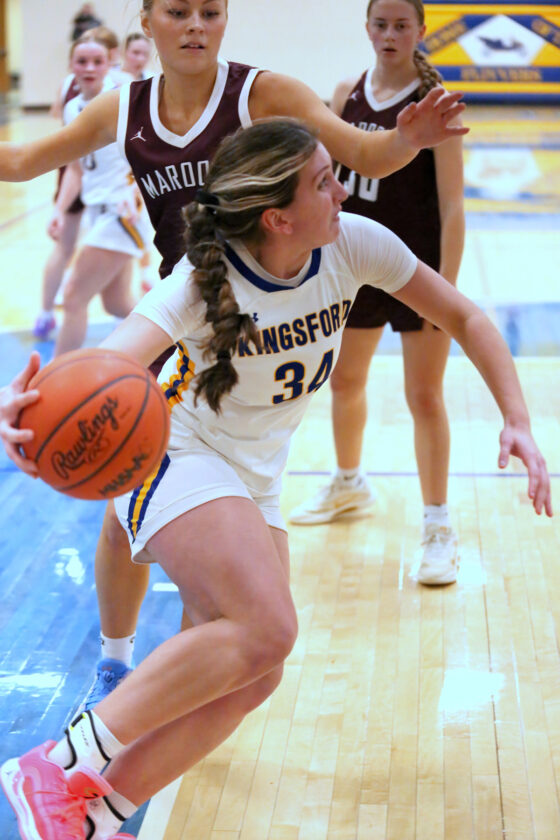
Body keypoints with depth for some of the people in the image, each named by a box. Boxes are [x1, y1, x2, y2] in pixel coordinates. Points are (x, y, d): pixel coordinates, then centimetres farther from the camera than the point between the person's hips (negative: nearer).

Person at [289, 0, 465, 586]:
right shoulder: (347, 95, 3)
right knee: (344, 379, 20)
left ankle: (437, 527, 8)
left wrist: (447, 286, -20)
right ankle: (348, 484, 43)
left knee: (424, 397, -2)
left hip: (417, 267, -6)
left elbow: (452, 205, -15)